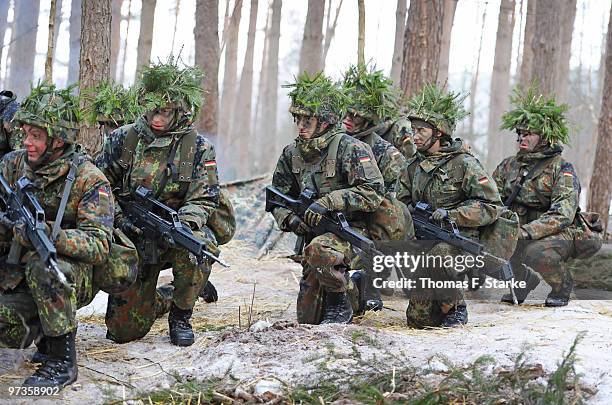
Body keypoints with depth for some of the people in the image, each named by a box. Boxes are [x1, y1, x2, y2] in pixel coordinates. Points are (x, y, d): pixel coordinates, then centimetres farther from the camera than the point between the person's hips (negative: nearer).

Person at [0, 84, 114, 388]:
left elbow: (98, 246, -24)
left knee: (41, 263, -37)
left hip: (75, 277, -4)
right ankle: (42, 330, 11)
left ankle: (62, 361, -23)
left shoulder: (88, 180, -14)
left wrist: (46, 232, -39)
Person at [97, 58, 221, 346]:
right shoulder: (123, 139, -2)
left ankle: (181, 314, -12)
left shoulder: (198, 149, -5)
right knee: (124, 331, -4)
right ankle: (163, 299, 32)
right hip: (132, 238, 1)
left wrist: (180, 224, -29)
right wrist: (119, 218, -15)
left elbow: (202, 201, -9)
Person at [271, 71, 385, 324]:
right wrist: (289, 218, -10)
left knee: (319, 249, -41)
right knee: (307, 318, 7)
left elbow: (373, 192, -23)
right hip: (315, 235, 7)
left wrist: (329, 201, -28)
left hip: (353, 231, -7)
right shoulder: (292, 153, 5)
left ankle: (340, 304, -16)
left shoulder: (350, 149, -15)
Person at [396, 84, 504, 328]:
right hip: (424, 243, 5)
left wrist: (451, 214, -19)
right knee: (419, 319, -5)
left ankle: (456, 308, -17)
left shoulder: (463, 164, -7)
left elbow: (492, 207, -11)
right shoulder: (414, 167, 11)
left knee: (438, 255, -41)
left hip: (459, 239, -5)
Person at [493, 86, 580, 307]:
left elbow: (562, 215, -23)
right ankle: (523, 279, 10)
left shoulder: (562, 169, -11)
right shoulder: (509, 166, 8)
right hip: (516, 234, 6)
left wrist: (527, 231, -34)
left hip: (557, 235, -5)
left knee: (536, 252, -37)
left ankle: (562, 286, -3)